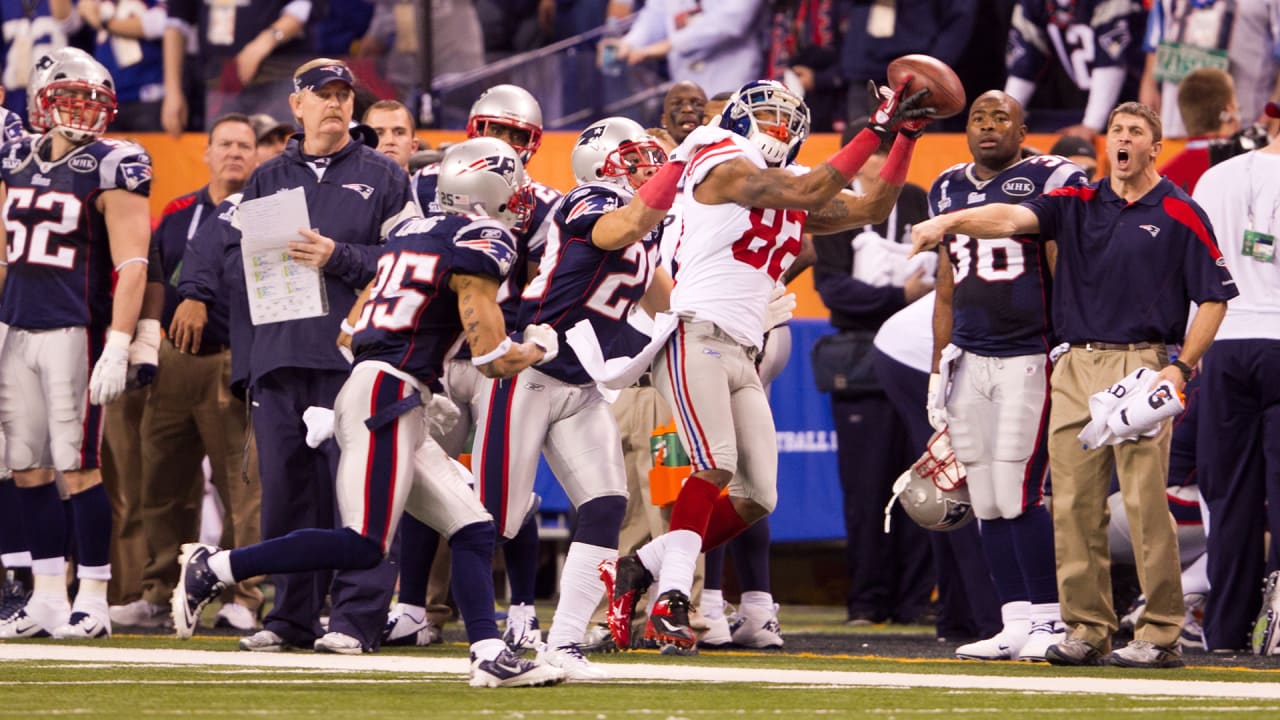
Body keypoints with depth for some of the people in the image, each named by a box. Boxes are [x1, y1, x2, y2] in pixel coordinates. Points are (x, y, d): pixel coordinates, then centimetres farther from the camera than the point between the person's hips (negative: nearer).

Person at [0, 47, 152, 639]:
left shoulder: (110, 168, -6)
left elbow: (131, 264, -11)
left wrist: (118, 347, -17)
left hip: (75, 329, -6)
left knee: (77, 465, -7)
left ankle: (93, 601, -2)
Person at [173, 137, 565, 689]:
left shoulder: (410, 229, 19)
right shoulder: (481, 242, -6)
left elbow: (355, 321, 22)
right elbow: (494, 359, -9)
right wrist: (538, 347, 10)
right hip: (388, 394, -10)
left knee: (472, 531, 7)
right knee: (363, 547, -13)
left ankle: (489, 654, -2)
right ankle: (212, 568, -10)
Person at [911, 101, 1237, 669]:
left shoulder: (1179, 213, 3)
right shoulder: (1077, 205, 13)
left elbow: (1215, 297, 2)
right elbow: (1013, 218, -3)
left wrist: (1181, 367, -10)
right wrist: (948, 222, -22)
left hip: (1141, 363, -4)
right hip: (1076, 366, 4)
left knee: (1146, 503, -9)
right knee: (1073, 504, 2)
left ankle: (1161, 633, -5)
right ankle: (1087, 630, 8)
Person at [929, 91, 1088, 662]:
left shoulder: (1050, 182, -3)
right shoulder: (949, 191, 16)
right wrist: (938, 370, 17)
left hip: (1031, 356, -6)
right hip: (969, 362, 6)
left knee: (1018, 496, -11)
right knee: (987, 504, 3)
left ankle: (1049, 621, -3)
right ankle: (1017, 623, 8)